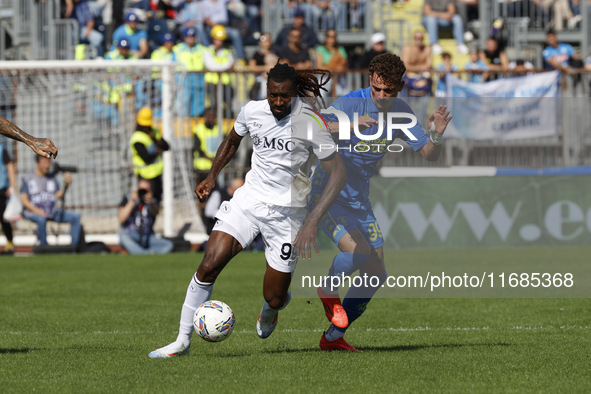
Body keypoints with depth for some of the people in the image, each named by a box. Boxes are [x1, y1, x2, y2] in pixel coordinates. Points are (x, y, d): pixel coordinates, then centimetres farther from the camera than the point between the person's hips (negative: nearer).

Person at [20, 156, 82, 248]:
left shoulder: (52, 177, 16)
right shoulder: (27, 179, 4)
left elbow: (59, 197, 8)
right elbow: (24, 200, -4)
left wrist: (66, 185, -10)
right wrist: (37, 210, -19)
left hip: (53, 212, 5)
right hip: (33, 212, -5)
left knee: (75, 216, -14)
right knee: (41, 219, -40)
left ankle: (74, 246, -17)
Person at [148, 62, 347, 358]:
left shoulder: (309, 122, -16)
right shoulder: (252, 111, -3)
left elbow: (338, 173, -15)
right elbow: (232, 141, 21)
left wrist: (313, 221, -22)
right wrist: (212, 177, 11)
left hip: (287, 209, -3)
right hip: (249, 198, 3)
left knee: (274, 298, 1)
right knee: (209, 265, -16)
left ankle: (269, 311, 41)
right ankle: (182, 341, -6)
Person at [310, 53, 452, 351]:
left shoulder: (400, 112, -1)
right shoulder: (351, 103, -20)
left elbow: (429, 155, 3)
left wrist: (437, 136, -20)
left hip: (359, 201, 7)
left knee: (376, 274, 4)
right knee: (358, 251, -28)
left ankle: (333, 337, 18)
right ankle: (328, 290, 5)